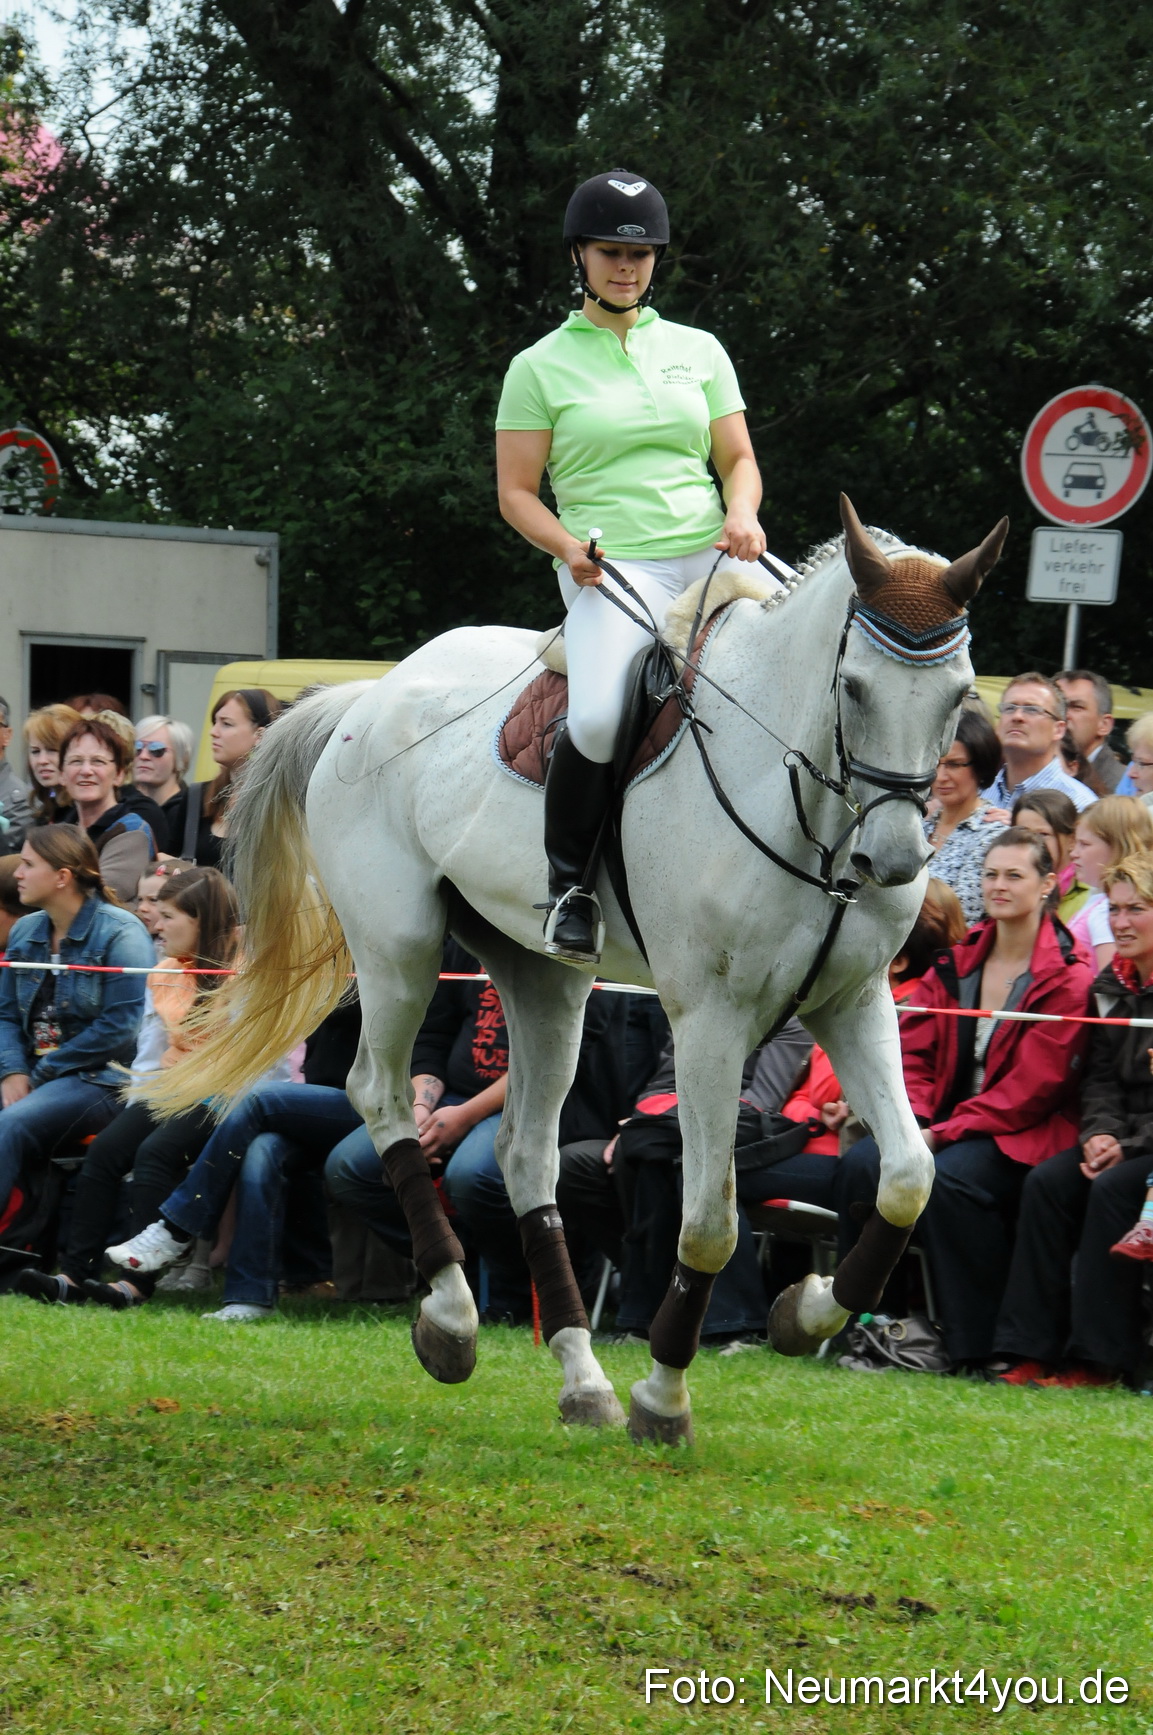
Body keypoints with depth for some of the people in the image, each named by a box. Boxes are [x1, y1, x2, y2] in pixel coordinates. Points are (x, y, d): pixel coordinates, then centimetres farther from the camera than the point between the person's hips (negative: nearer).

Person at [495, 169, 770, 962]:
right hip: (613, 570, -4)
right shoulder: (542, 367, 8)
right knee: (599, 718, -33)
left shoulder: (698, 351, 17)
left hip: (711, 562, 4)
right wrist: (568, 546, -13)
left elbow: (739, 460, 17)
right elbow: (516, 492, 7)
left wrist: (742, 514, -6)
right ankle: (569, 882, -10)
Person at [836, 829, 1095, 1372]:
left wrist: (944, 1133, -18)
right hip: (942, 1123, 6)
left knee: (947, 1179, -34)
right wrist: (910, 1120, -10)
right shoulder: (956, 963, 14)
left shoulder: (1066, 977, -6)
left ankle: (979, 1345, -25)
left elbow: (1031, 1087, -13)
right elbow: (914, 1052, 11)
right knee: (861, 1163, -21)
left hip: (1023, 1132, -6)